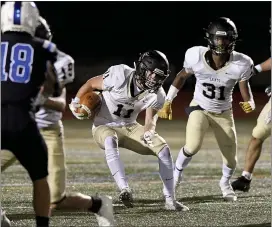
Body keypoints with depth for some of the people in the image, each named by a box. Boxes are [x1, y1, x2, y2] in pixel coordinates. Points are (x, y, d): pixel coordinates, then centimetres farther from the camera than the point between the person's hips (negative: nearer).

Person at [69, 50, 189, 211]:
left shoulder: (156, 95, -10)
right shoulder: (120, 76, -26)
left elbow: (151, 119, -8)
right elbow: (92, 83, -11)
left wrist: (149, 132, -31)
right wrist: (76, 102, -6)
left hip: (129, 128, 5)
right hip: (105, 126, -5)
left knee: (163, 148, -12)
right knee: (111, 141, -41)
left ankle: (170, 200, -3)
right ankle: (125, 190, -49)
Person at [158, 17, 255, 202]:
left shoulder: (240, 64, -25)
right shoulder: (196, 56, -24)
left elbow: (244, 86, -9)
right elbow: (182, 76, -4)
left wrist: (250, 103, -32)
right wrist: (168, 103, -1)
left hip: (224, 113, 2)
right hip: (200, 108, -2)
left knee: (231, 158, 8)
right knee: (193, 146, -26)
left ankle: (225, 183, 43)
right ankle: (177, 173, 5)